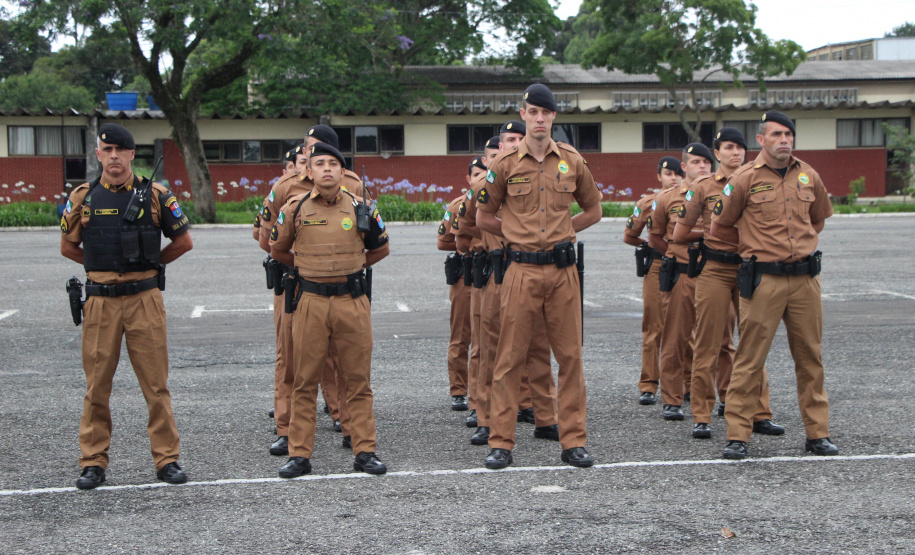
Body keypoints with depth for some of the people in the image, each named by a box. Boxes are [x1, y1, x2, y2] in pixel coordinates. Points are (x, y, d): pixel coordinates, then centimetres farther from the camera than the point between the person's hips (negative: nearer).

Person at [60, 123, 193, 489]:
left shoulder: (155, 195, 1)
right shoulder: (83, 198, 5)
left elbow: (183, 241, 10)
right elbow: (68, 246, 16)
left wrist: (150, 264, 10)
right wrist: (103, 267, 11)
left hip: (144, 298, -1)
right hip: (100, 300, 1)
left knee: (156, 383, 1)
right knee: (97, 384, 5)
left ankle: (167, 459, 9)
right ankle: (93, 463, 14)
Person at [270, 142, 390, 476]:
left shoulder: (360, 207, 3)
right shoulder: (295, 208, 1)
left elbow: (380, 249, 18)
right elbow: (278, 250, 18)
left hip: (353, 301, 0)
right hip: (310, 301, 0)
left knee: (358, 380, 4)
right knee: (305, 381, 3)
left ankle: (364, 452, 11)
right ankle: (299, 455, 9)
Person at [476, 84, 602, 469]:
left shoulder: (572, 161, 7)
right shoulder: (505, 165, 2)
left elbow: (593, 210, 19)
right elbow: (484, 217, 10)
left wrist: (563, 231, 7)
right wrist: (517, 236, 6)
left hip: (563, 270, 2)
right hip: (522, 270, -2)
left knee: (570, 355, 4)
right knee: (510, 357, 0)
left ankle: (573, 441, 13)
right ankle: (501, 443, 8)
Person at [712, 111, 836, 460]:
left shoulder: (808, 176, 8)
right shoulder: (745, 179, -4)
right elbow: (720, 226, 6)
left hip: (805, 277, 4)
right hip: (763, 280, -4)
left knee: (811, 357, 9)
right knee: (750, 358, -3)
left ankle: (817, 433, 19)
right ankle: (737, 435, 4)